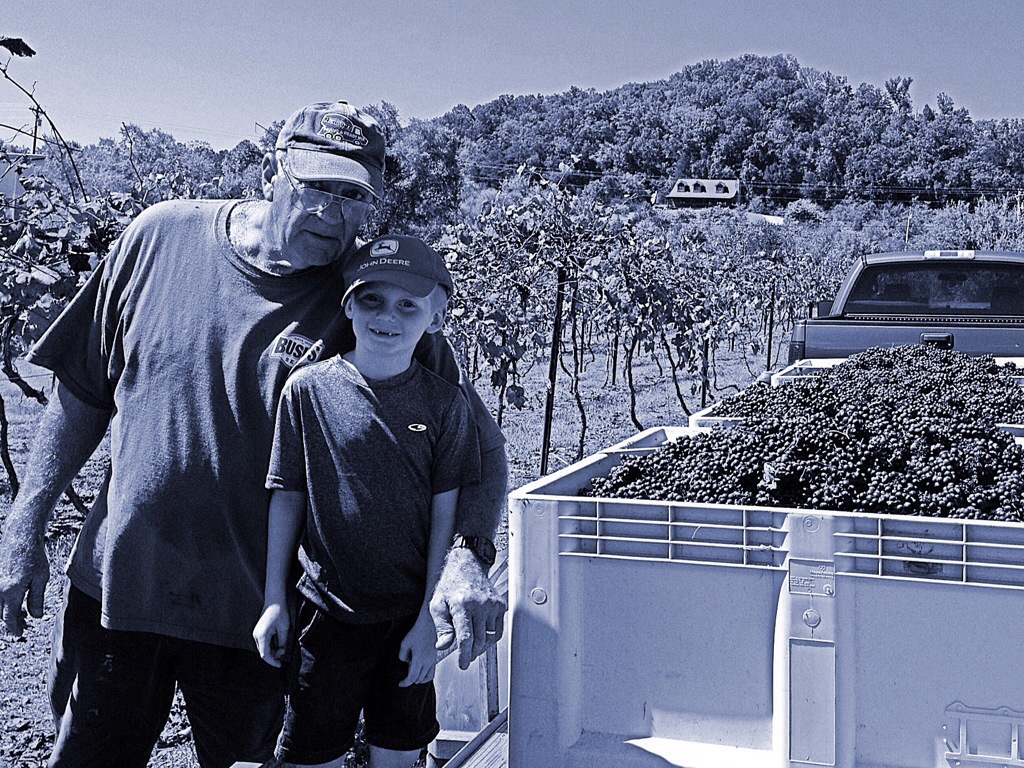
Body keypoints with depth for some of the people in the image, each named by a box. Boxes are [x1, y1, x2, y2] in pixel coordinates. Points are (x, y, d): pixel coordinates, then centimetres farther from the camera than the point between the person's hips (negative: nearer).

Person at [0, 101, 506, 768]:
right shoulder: (163, 235, -6)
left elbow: (480, 442, -12)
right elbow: (85, 390, 4)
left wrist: (466, 557, -30)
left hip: (252, 611, -1)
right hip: (114, 582, 2)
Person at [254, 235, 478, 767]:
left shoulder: (443, 402, -4)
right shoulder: (307, 389, -6)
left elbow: (444, 515, -2)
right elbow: (287, 499, 0)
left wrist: (428, 617, -3)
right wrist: (274, 601, 1)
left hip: (411, 618, 1)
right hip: (329, 610, 0)